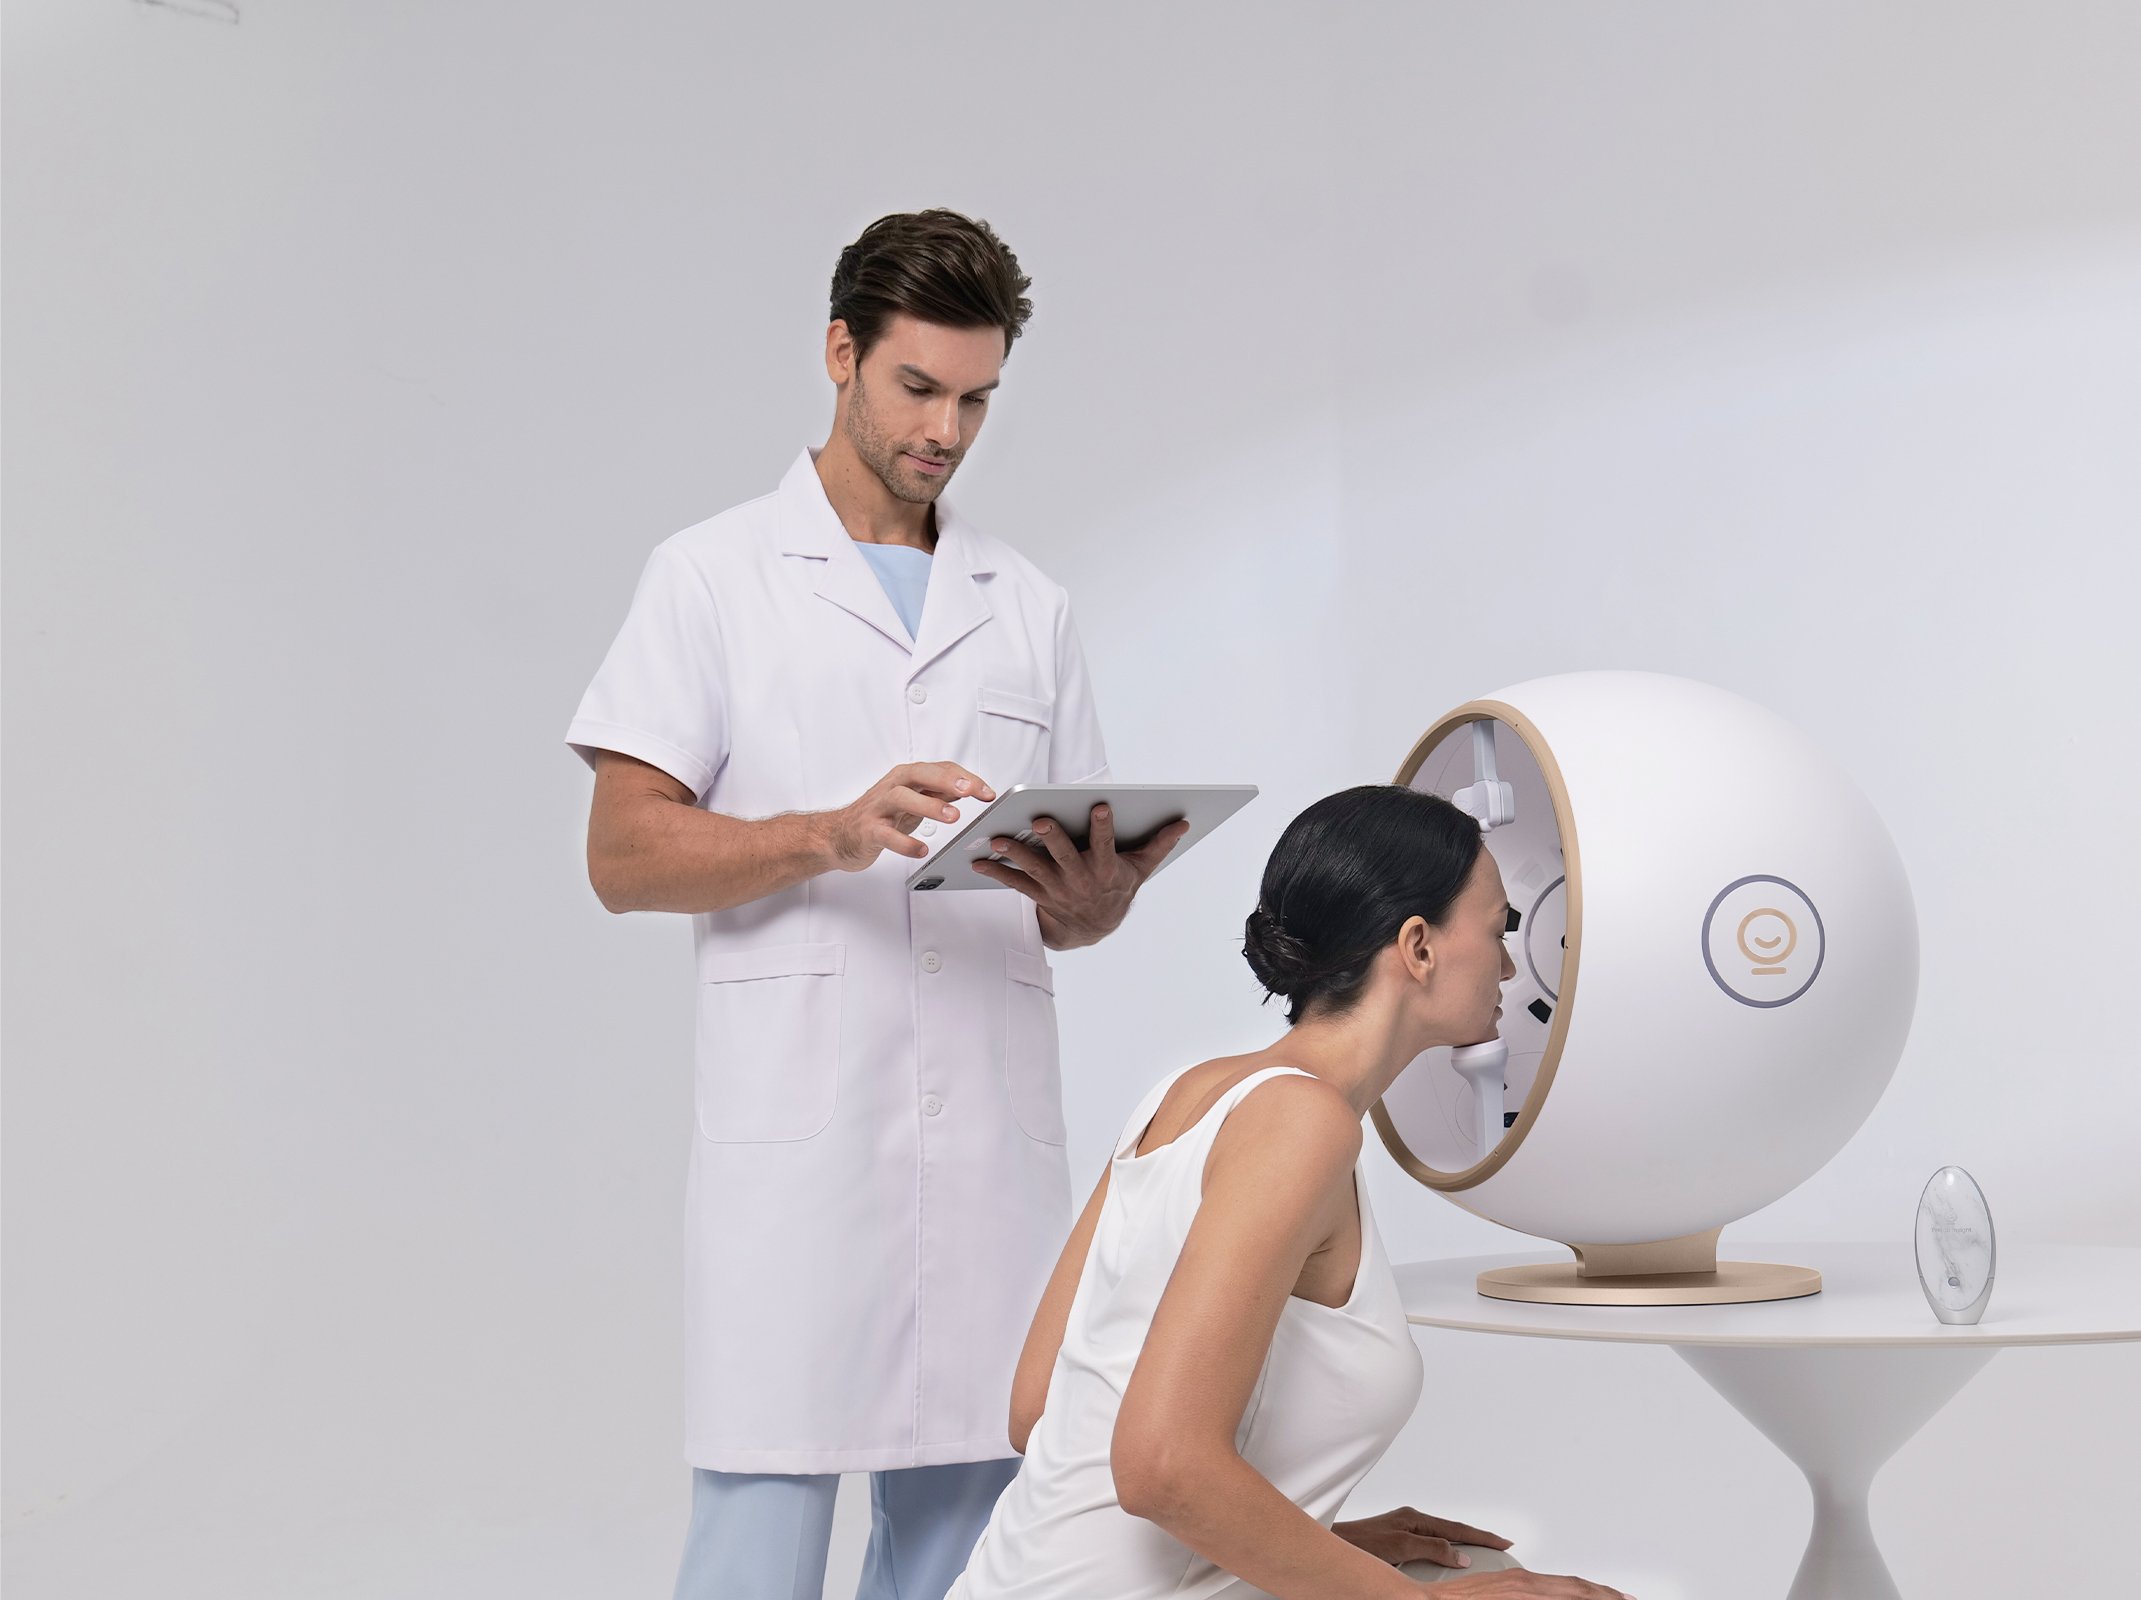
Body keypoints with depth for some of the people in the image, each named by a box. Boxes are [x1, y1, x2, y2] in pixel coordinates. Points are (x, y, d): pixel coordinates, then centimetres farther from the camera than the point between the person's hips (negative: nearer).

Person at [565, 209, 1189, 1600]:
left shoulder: (1029, 609, 17)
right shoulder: (716, 576, 6)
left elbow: (1069, 914, 17)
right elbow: (624, 855, -2)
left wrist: (1097, 893, -7)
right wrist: (837, 834, -17)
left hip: (994, 1138, 4)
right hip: (793, 1133, -4)